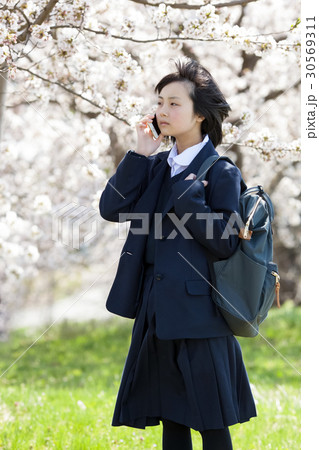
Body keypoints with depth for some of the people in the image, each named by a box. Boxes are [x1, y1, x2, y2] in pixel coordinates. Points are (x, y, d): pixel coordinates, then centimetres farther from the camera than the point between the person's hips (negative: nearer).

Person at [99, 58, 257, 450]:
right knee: (170, 418, 14)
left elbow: (224, 244, -15)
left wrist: (187, 191, -19)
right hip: (155, 311, 6)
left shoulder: (220, 173, -8)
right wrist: (140, 154, -5)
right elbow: (111, 209, -1)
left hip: (198, 311, -6)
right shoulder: (155, 166, 11)